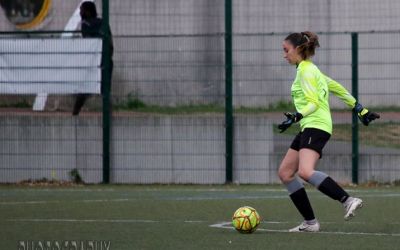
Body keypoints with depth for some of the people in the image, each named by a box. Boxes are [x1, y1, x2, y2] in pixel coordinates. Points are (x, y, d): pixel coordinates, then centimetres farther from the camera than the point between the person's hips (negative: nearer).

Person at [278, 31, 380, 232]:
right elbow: (337, 88, 26)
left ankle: (348, 201, -33)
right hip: (309, 128, 10)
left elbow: (314, 103, -17)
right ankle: (310, 222, 6)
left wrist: (295, 117, -28)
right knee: (285, 173, 7)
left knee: (305, 172, -29)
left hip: (316, 126, -10)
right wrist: (359, 109, 29)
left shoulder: (306, 71, -7)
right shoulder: (310, 69, 22)